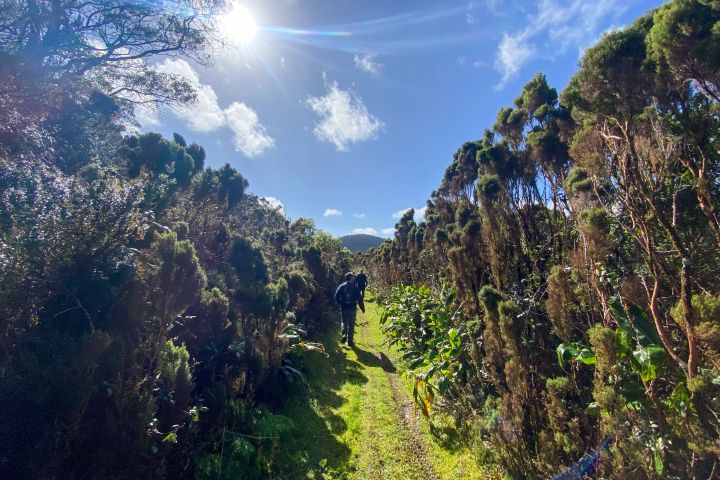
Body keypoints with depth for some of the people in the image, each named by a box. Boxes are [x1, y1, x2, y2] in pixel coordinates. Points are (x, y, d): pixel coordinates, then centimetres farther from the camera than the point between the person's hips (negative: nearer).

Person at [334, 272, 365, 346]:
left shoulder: (341, 286, -3)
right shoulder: (355, 287, -7)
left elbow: (336, 297, -3)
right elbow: (359, 299, -6)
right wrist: (362, 308, 4)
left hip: (343, 308, 1)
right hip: (352, 308, -1)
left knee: (344, 322, 19)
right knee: (351, 325, 9)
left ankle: (344, 334, -4)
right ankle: (350, 341, 13)